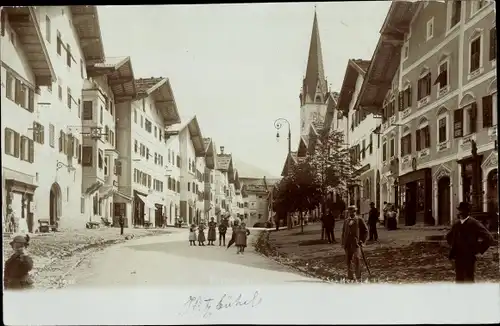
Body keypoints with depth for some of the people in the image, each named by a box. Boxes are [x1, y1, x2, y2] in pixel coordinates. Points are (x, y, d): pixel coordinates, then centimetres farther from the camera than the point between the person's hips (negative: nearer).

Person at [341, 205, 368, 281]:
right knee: (348, 261, 5)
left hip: (356, 243, -5)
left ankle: (358, 278, -8)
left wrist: (362, 240, -2)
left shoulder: (359, 220, 4)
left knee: (356, 259, -16)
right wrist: (343, 243, 13)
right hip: (347, 243, 5)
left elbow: (365, 230, 6)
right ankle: (350, 277, 15)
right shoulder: (346, 221, 17)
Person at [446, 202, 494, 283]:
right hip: (458, 258, 6)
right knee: (459, 280, 12)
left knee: (468, 280, -1)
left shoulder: (475, 224, -12)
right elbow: (448, 236, 28)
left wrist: (477, 250, -13)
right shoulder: (456, 224, 8)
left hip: (469, 258, -6)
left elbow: (489, 239, -16)